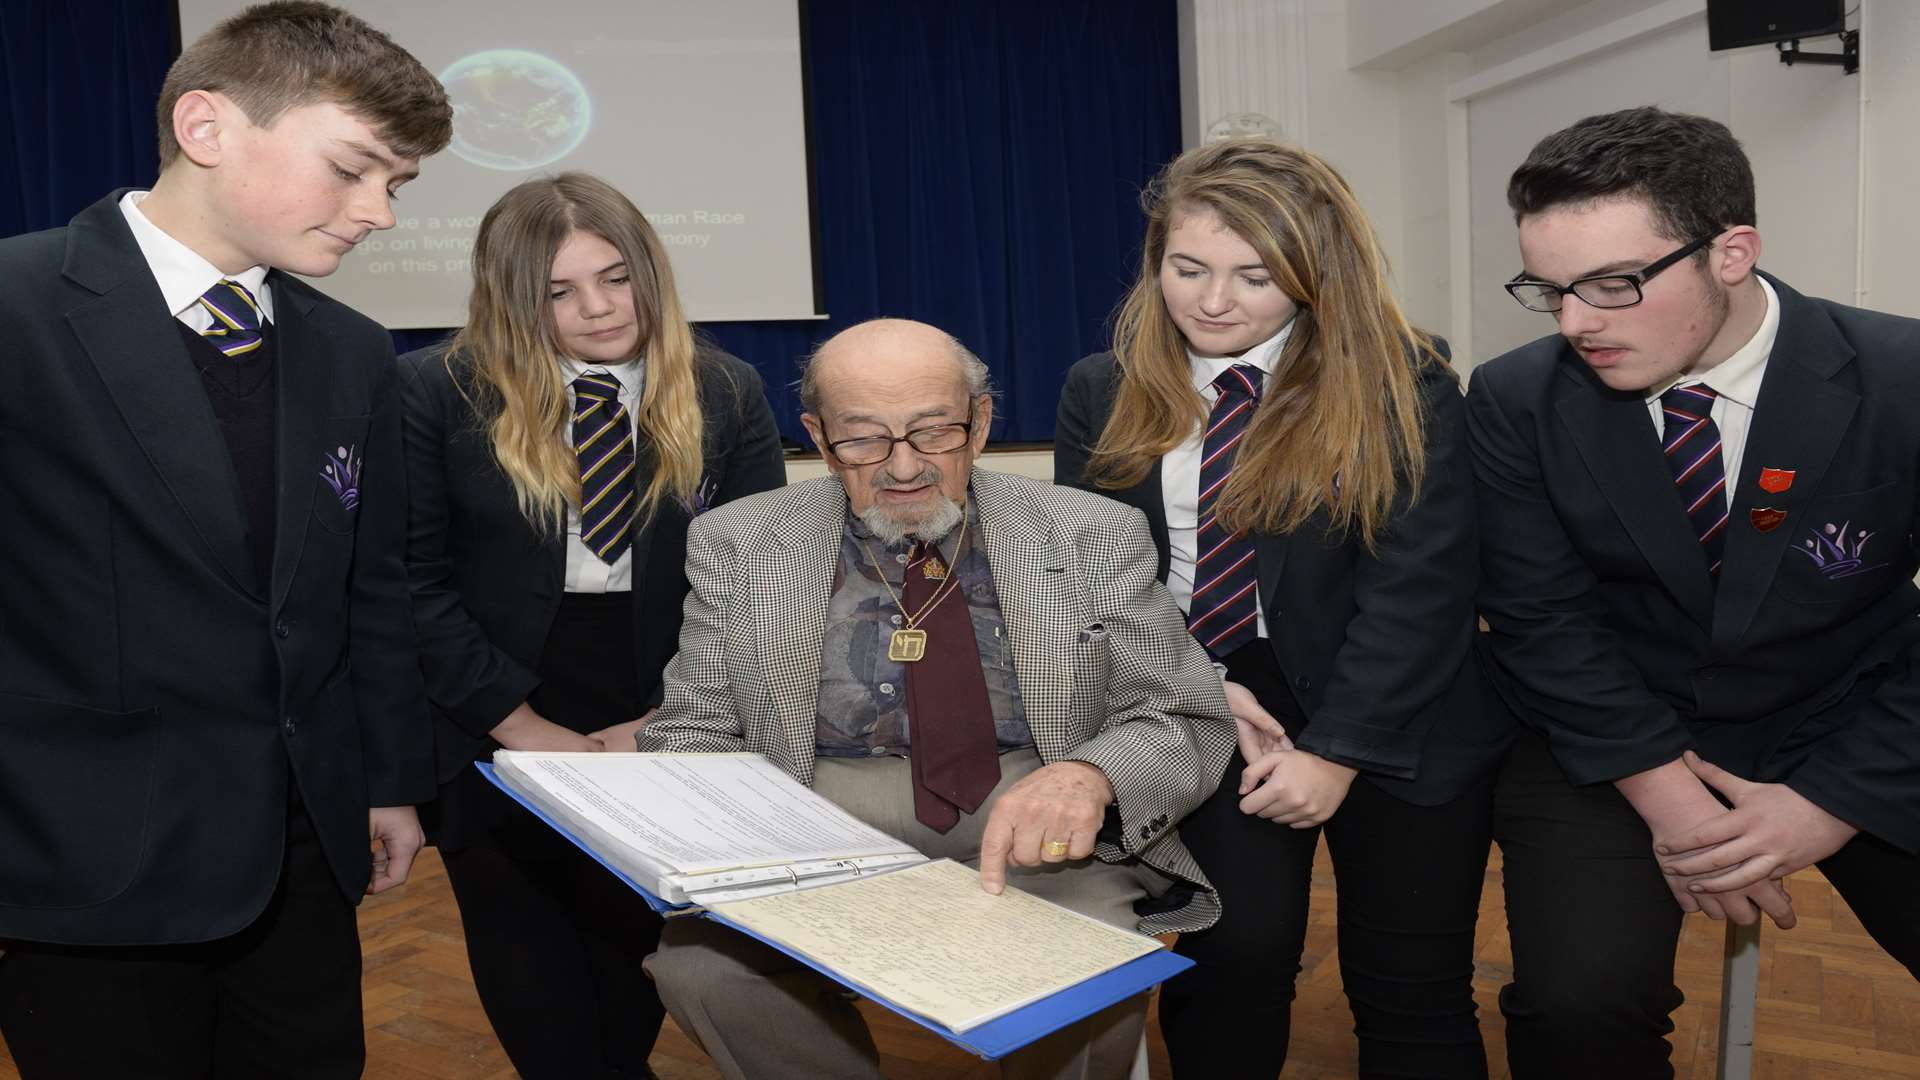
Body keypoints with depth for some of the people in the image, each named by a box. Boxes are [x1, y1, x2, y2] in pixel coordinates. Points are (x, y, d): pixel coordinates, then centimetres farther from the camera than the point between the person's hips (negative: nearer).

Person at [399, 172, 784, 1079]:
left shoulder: (726, 396, -1)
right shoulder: (439, 391, -5)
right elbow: (414, 579, -7)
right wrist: (523, 725, -13)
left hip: (666, 742, 1)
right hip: (495, 741, -1)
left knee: (632, 986, 10)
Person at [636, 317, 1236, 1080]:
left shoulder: (1096, 539, 2)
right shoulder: (739, 546, 5)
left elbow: (1188, 723, 1)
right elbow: (691, 733, 7)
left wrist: (1089, 775, -22)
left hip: (1031, 846, 0)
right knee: (698, 964, -27)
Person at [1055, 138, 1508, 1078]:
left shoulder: (1403, 385, -6)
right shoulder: (1104, 393, 4)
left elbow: (1416, 587, -10)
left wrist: (1335, 750, -16)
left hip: (1397, 720, -1)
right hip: (1198, 703, 2)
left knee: (1412, 990, 4)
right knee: (1234, 951, -15)